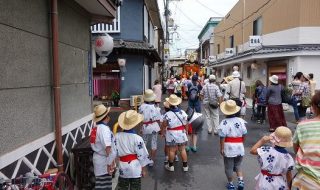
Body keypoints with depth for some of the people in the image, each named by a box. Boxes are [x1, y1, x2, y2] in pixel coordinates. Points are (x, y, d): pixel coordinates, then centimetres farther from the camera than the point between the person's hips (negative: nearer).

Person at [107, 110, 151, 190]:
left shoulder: (117, 136, -9)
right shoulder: (137, 138, -18)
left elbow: (113, 152, -4)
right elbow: (142, 155, -11)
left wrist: (110, 164, 10)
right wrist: (143, 168, 2)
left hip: (123, 168, 3)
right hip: (135, 169, -3)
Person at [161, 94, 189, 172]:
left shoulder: (167, 115, -16)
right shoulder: (183, 112, -7)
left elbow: (164, 126, -9)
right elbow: (186, 124, 0)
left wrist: (162, 132, 8)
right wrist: (186, 131, 16)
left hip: (171, 134, -3)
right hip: (181, 133, 3)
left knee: (172, 150, 8)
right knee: (183, 150, 12)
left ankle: (170, 166, 23)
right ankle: (185, 166, 21)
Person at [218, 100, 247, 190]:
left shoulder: (224, 122, -18)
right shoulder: (241, 121, -5)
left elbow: (222, 137, -18)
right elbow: (244, 135, 1)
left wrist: (221, 148, -8)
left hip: (229, 148, -4)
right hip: (239, 147, 4)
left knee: (229, 167, 14)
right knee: (238, 165, 25)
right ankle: (241, 181, 13)